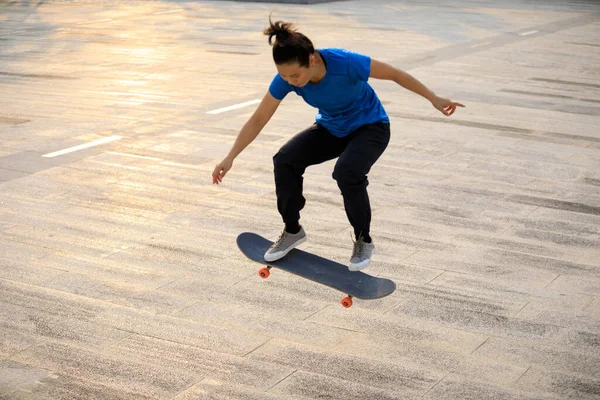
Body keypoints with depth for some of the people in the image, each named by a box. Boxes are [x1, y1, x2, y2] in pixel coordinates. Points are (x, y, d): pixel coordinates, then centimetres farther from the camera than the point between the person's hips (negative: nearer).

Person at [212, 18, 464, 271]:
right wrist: (230, 158, -20)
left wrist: (434, 99, -12)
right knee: (285, 160, -19)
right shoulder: (286, 78, -22)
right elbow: (258, 120, -13)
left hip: (370, 127, -4)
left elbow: (394, 73, -20)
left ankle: (363, 241, -8)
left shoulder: (346, 63, -35)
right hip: (332, 129, 4)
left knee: (346, 172, -33)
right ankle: (292, 231, 3)